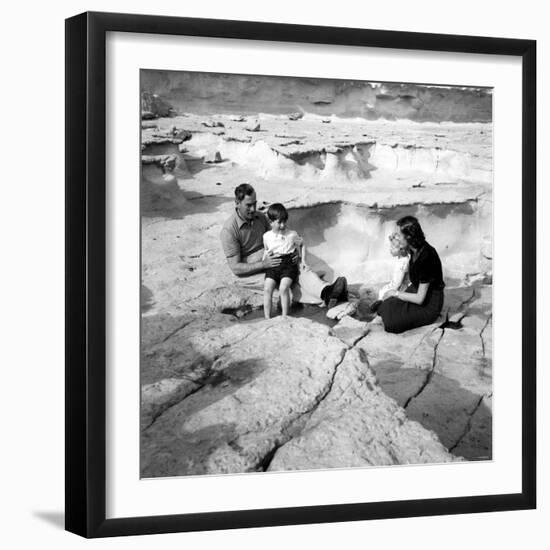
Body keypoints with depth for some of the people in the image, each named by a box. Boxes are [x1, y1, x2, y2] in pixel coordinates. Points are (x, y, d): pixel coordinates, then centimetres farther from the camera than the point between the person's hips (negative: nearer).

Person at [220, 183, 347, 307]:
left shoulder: (260, 217, 4)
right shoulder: (229, 230, -18)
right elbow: (235, 268, -19)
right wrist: (264, 264, -29)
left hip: (269, 263, 6)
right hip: (249, 275, -6)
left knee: (302, 269, -21)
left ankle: (326, 291, -47)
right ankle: (325, 299, -47)